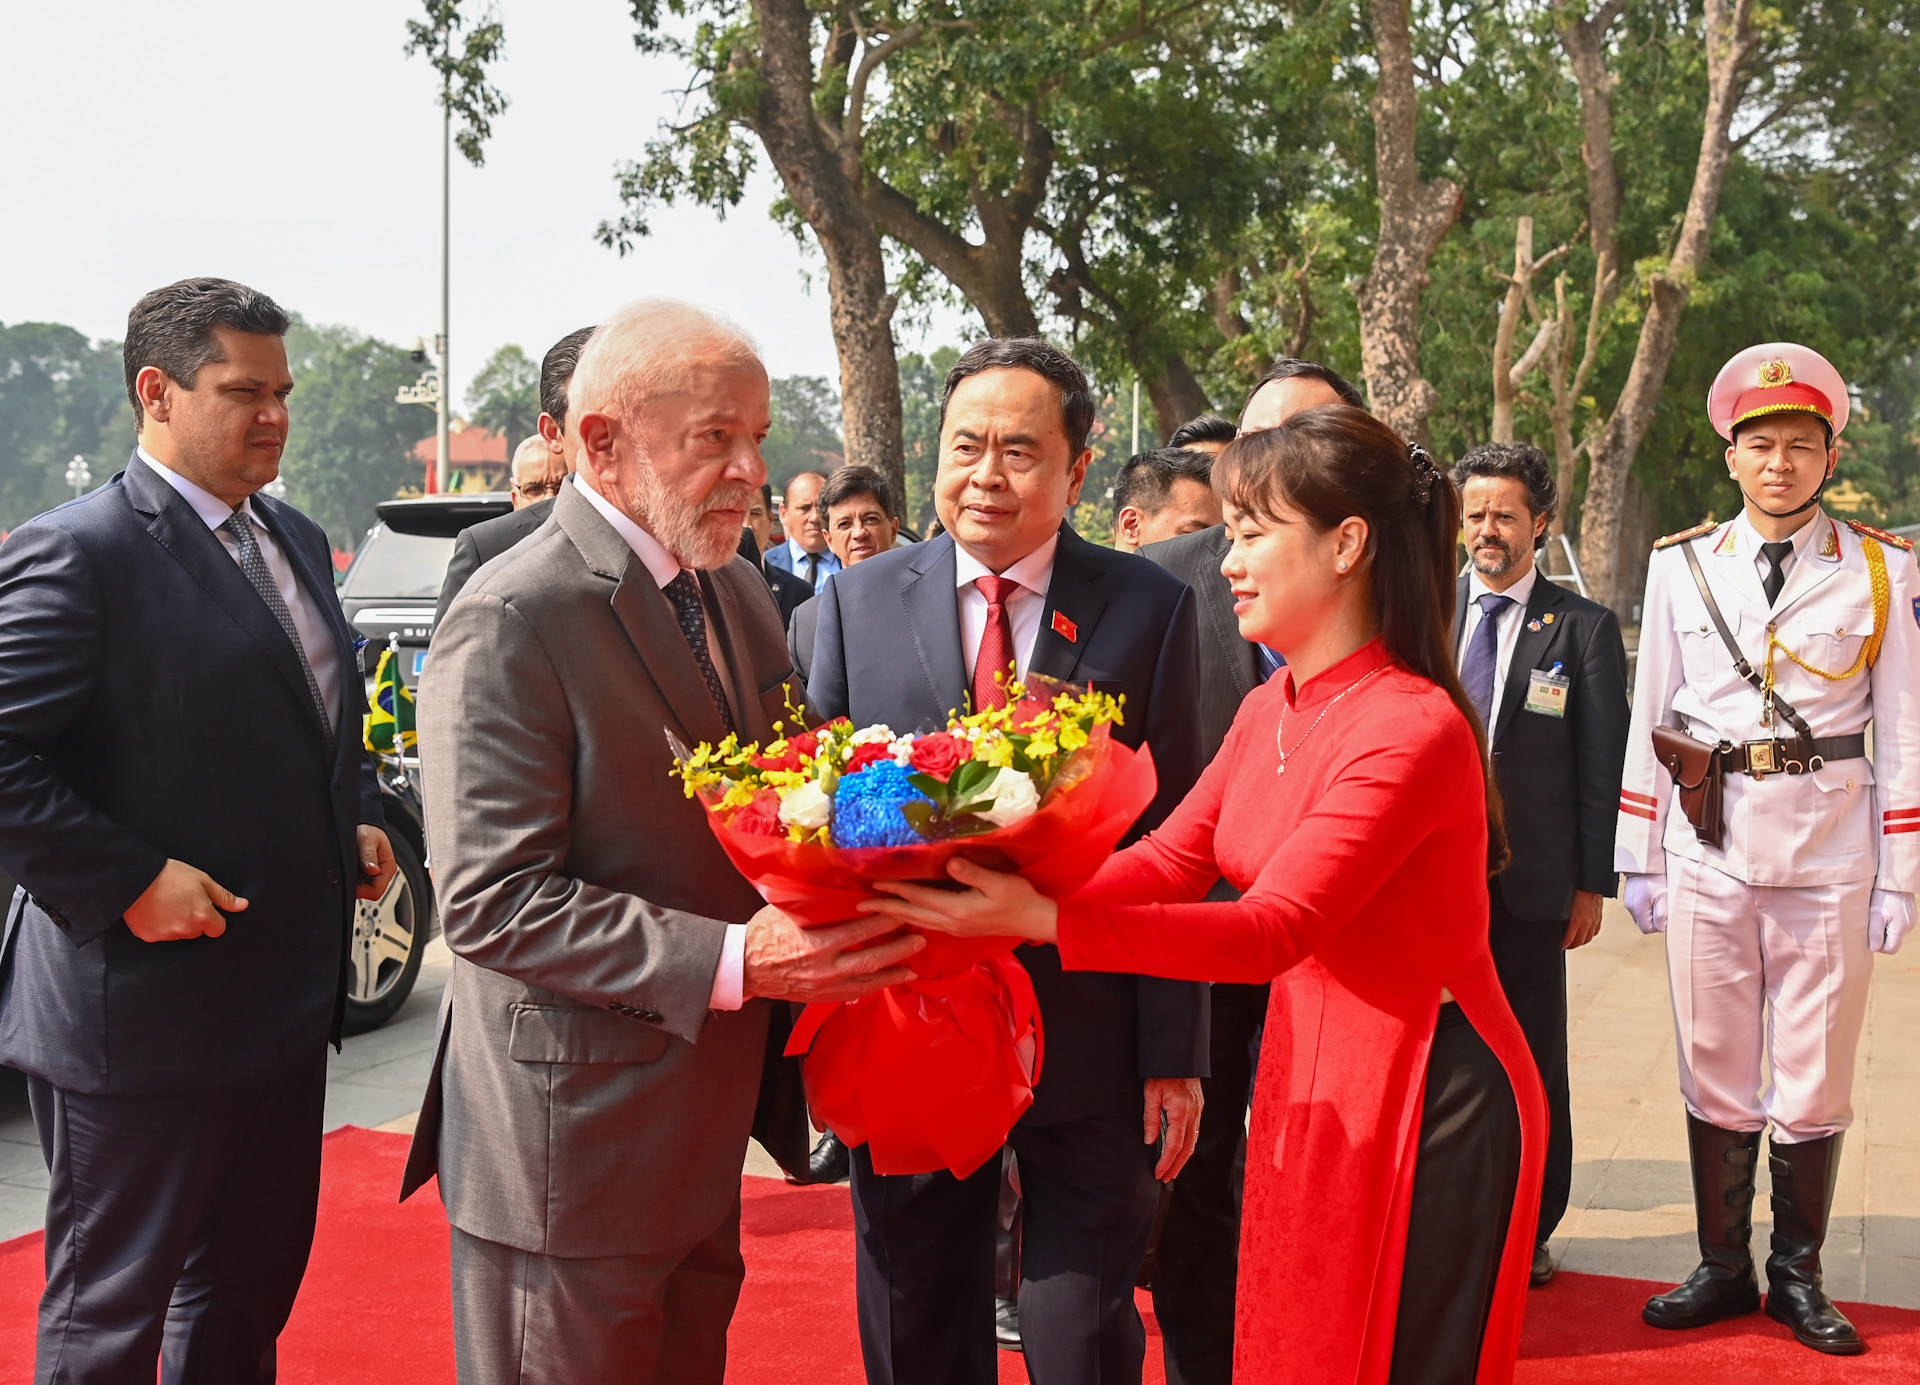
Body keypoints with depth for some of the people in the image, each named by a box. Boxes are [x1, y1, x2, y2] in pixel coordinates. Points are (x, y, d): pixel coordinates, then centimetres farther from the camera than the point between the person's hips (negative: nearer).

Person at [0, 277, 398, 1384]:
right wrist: (128, 882, -23)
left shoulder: (297, 539, 13)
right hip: (142, 1010, -8)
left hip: (288, 996, 8)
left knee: (256, 1285, 21)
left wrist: (361, 818, 9)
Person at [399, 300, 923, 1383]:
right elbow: (492, 902, -23)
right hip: (571, 1149, -8)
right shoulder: (512, 623, -18)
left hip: (704, 1135, 8)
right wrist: (733, 960, -29)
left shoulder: (739, 592, 9)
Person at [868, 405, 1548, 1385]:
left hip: (1426, 1107, -8)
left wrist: (1043, 919, -36)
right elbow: (1169, 860, 2)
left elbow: (1273, 928, -28)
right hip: (1308, 1087, 8)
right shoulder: (1269, 714, 8)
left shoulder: (1414, 729, -22)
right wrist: (1002, 898, -15)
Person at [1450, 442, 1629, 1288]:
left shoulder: (1584, 629, 2)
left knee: (1533, 1061, 8)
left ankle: (1529, 1227, 23)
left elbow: (1602, 765, 0)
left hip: (1530, 879, -1)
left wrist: (1593, 884, -4)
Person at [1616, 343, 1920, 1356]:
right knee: (1714, 1073, 8)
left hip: (1829, 852, -1)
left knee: (1815, 1081, 5)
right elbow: (1649, 720, 7)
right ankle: (1723, 1269, 22)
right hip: (1708, 850, 1)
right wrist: (1638, 860, 5)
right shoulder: (1681, 566, 5)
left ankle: (1799, 1278, 22)